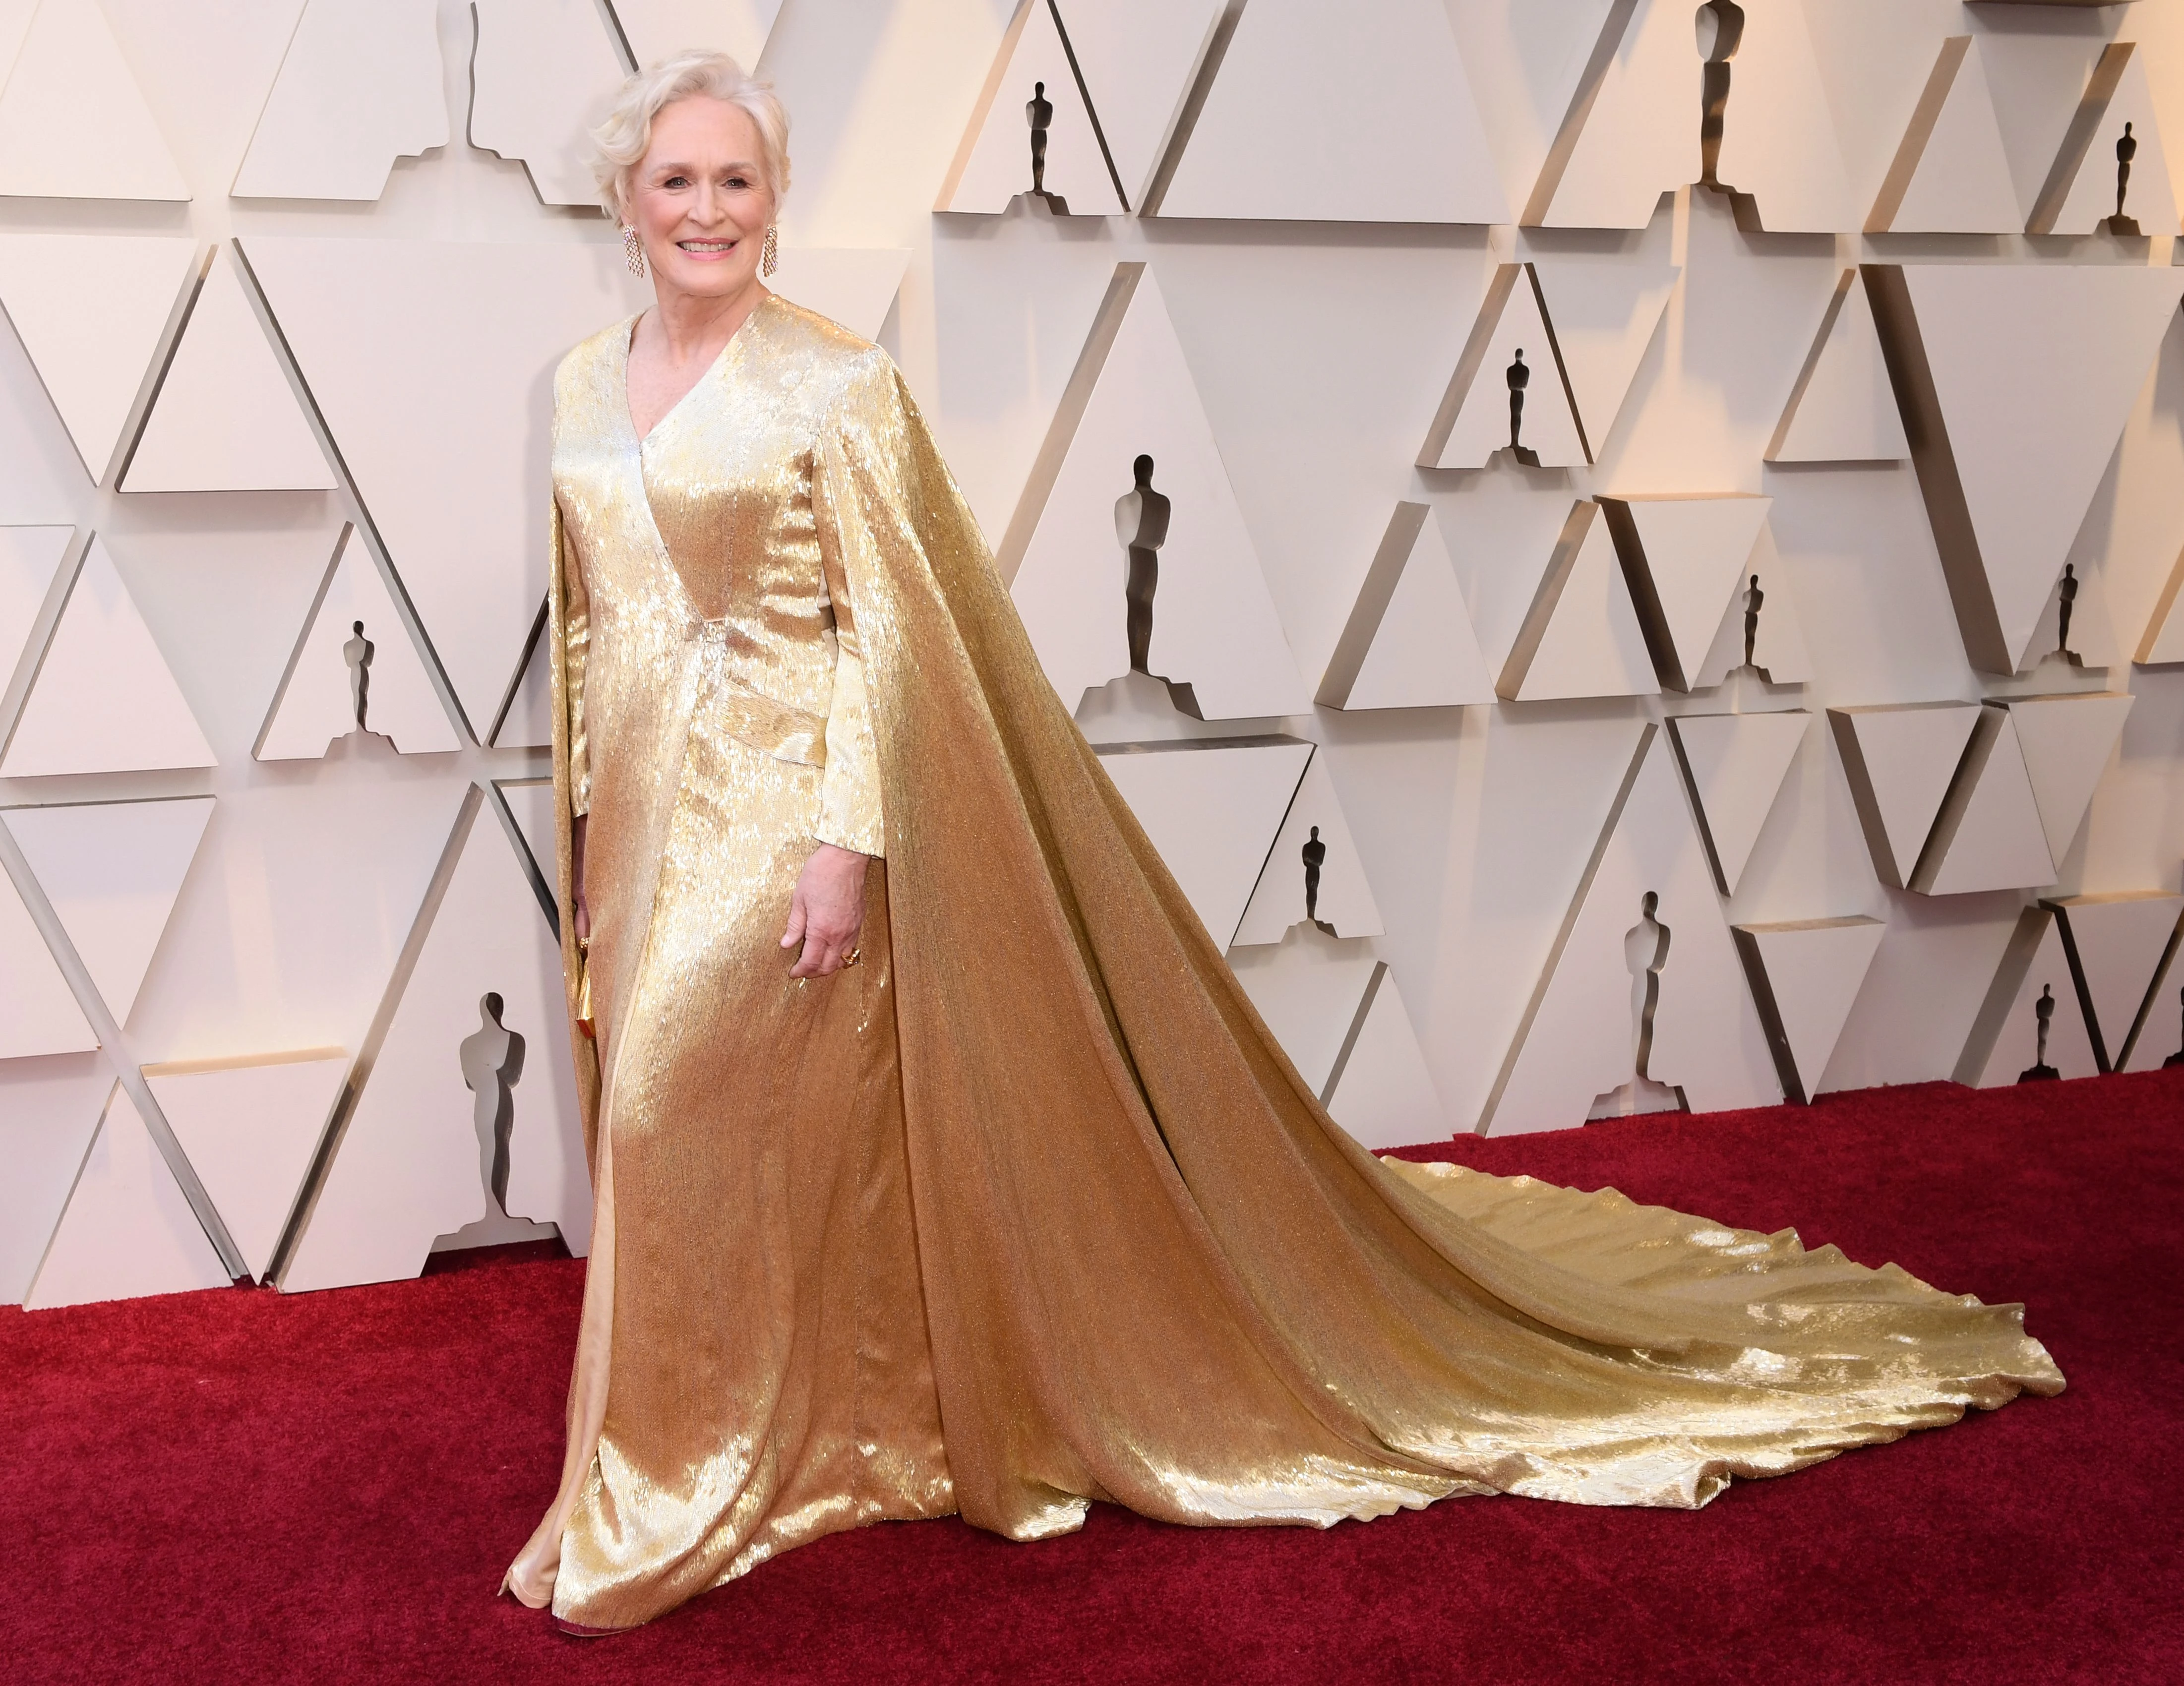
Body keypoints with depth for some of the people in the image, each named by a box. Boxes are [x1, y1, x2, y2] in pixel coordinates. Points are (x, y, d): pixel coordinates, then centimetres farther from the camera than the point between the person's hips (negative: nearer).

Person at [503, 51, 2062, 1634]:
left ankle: (677, 1500, 12)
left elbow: (885, 631, -13)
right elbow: (588, 631, 15)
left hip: (783, 810, -7)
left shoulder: (834, 380, -9)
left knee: (707, 1117, -6)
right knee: (659, 1122, 13)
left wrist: (847, 839, -19)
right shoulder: (585, 386, 10)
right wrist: (593, 843, 13)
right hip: (651, 813, 7)